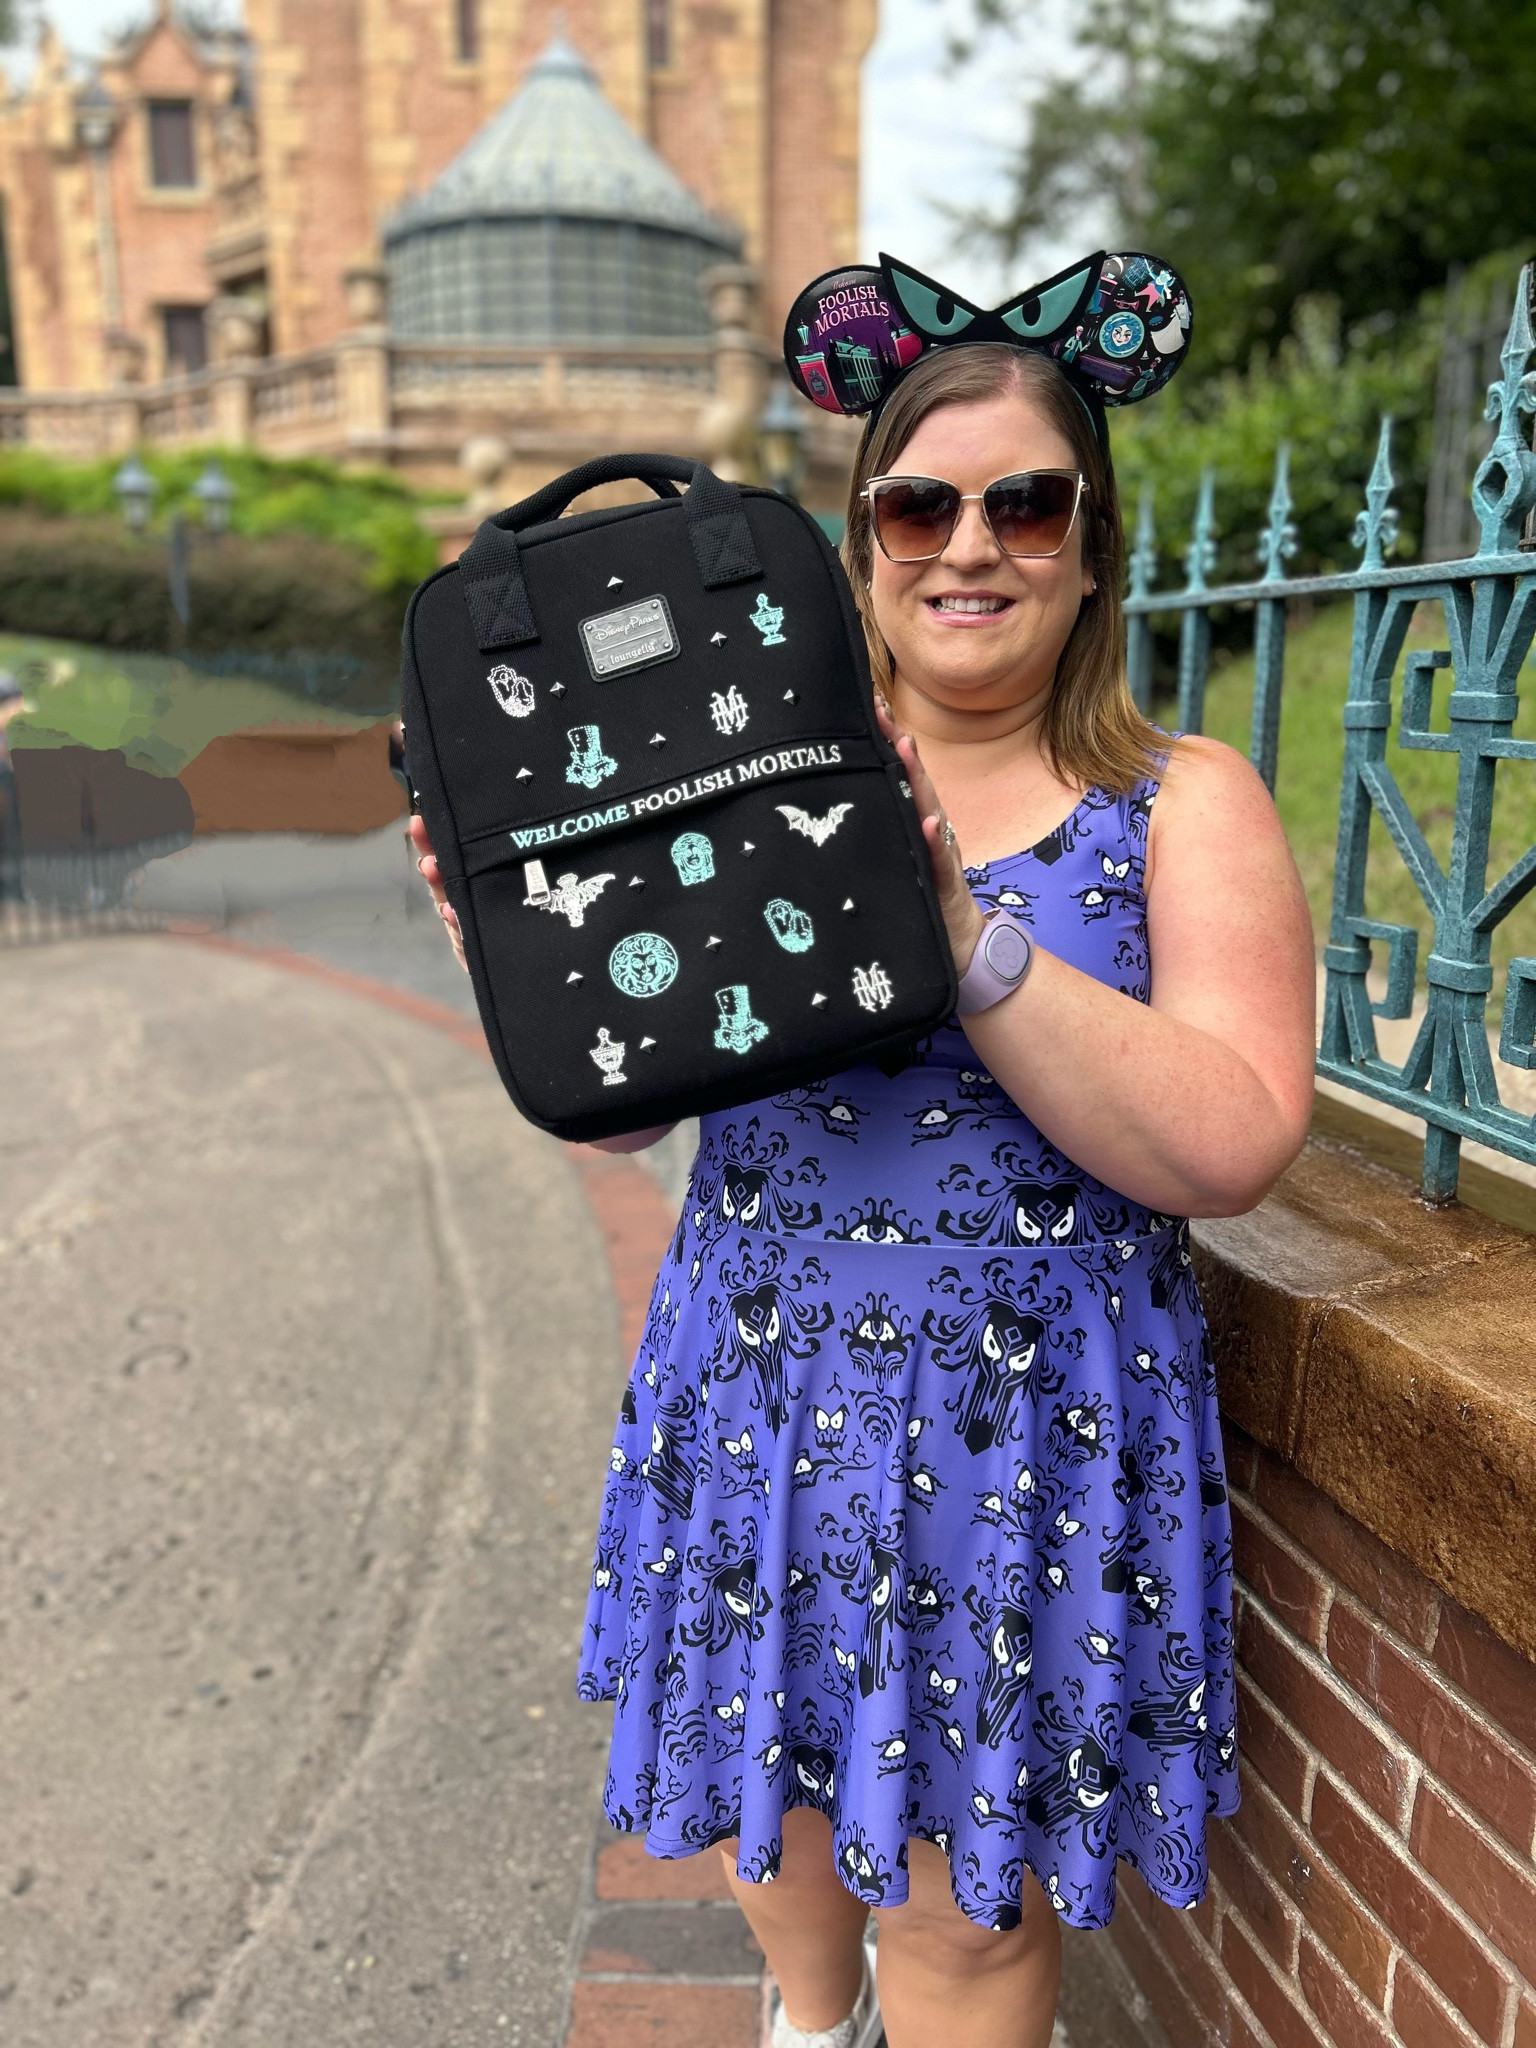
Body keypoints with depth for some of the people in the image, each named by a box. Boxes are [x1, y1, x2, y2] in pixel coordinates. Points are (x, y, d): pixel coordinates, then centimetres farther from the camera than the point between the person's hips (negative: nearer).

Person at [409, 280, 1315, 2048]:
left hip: (1023, 1431, -2)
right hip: (756, 1390, 3)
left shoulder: (1183, 802, -5)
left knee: (964, 1902, 13)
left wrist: (961, 935, -26)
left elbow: (1230, 1147, -17)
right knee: (769, 1786, 24)